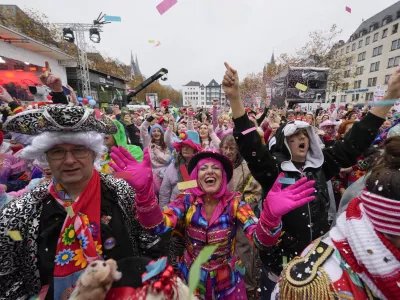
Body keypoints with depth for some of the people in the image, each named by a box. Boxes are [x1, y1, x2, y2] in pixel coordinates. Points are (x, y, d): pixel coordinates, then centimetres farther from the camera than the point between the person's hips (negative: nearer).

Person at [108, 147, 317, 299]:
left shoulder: (234, 203, -17)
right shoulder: (187, 200, -16)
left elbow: (261, 239, -27)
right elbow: (157, 225, -31)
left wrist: (271, 214, -50)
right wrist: (143, 189, -49)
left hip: (228, 282, 0)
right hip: (191, 279, 1)